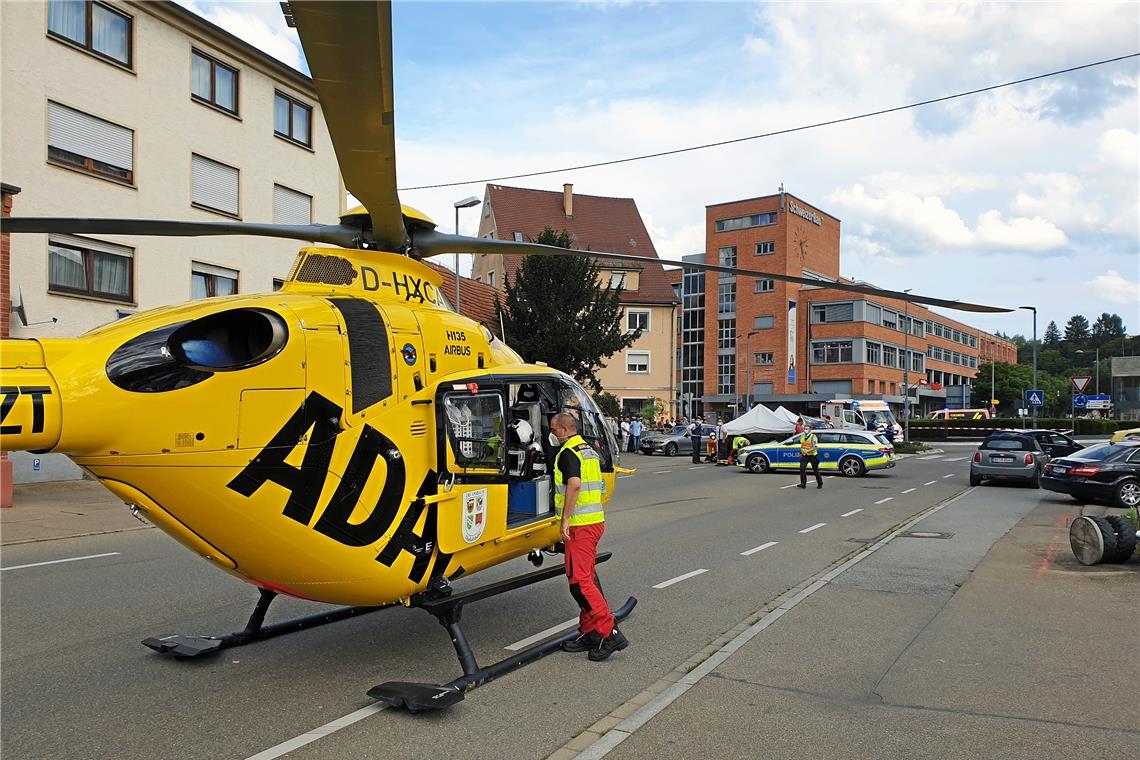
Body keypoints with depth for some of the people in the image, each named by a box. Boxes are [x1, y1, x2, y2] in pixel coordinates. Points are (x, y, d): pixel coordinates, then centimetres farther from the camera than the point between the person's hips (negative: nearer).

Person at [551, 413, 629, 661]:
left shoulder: (568, 452, -12)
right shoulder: (590, 451, 18)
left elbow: (574, 484, -27)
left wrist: (565, 519, -24)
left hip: (580, 524, -10)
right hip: (596, 520, 10)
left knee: (579, 580, -8)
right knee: (587, 578, 14)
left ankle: (609, 633, -10)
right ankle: (589, 633, 20)